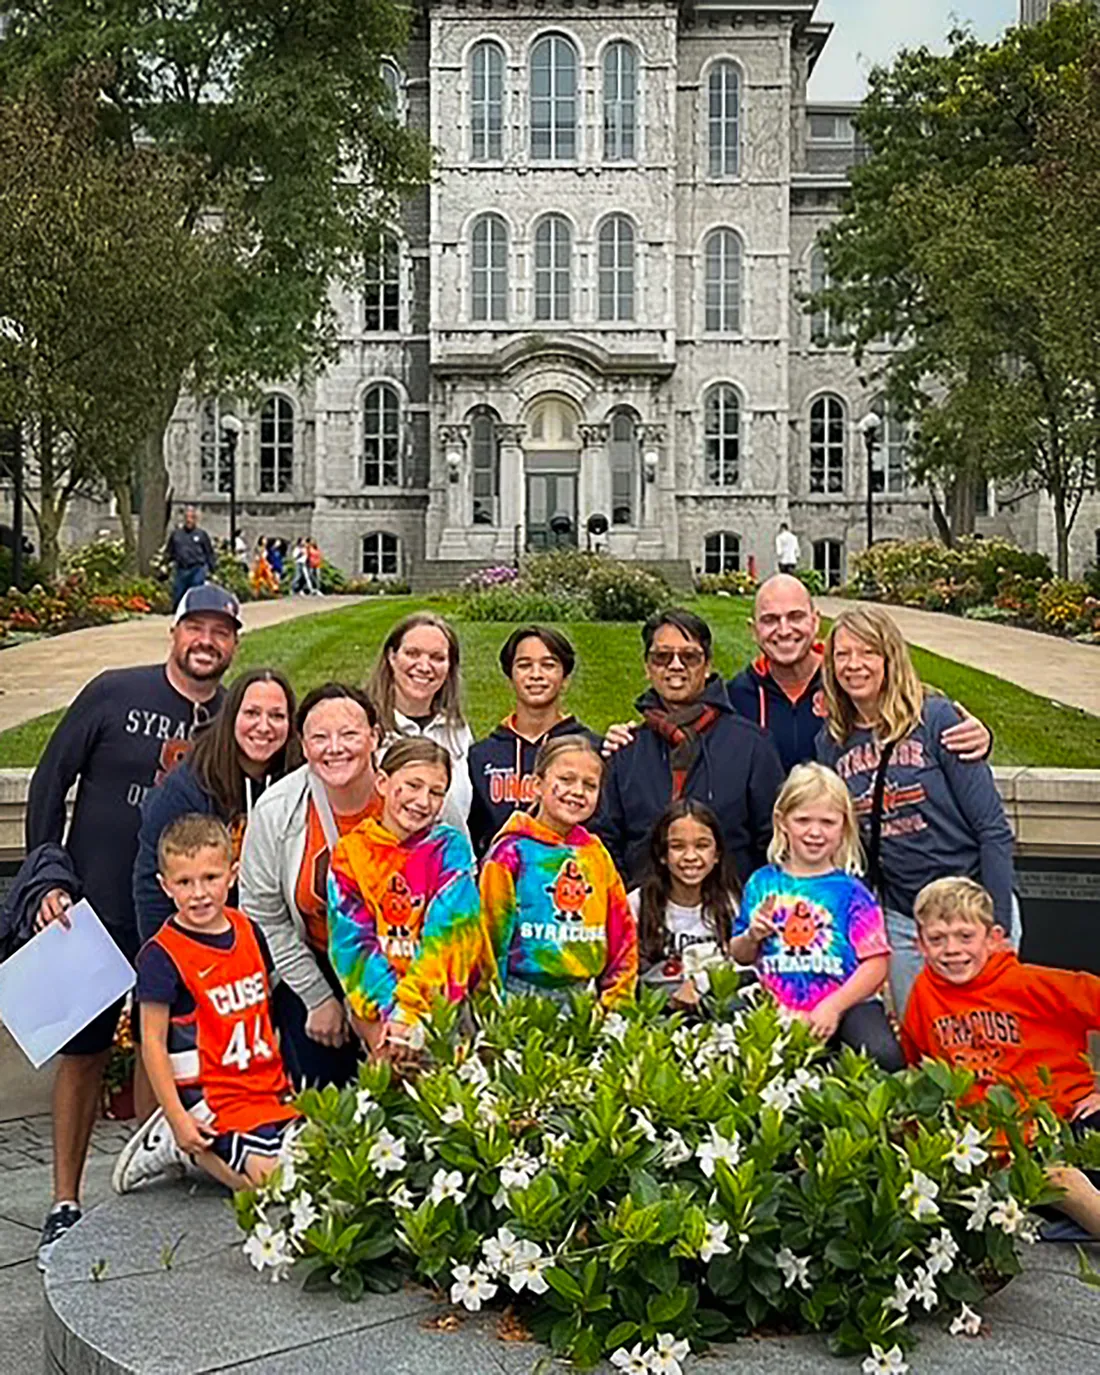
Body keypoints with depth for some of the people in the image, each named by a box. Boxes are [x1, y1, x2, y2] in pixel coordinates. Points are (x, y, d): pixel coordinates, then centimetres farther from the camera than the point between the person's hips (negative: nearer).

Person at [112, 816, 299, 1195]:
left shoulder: (247, 931, 6)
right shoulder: (161, 955, -14)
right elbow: (153, 1042, -13)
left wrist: (283, 1079, 15)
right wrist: (178, 1119, -16)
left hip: (267, 1086, 7)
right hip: (213, 1098, -7)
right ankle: (182, 1146, 4)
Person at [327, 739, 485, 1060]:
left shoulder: (450, 845, 1)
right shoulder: (350, 852, 5)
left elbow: (447, 929, -10)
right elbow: (351, 941, -3)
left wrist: (409, 1010, -20)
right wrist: (390, 1009, -18)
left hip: (440, 997, 0)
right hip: (377, 1001, 1)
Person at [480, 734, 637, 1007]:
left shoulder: (596, 854, 10)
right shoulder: (511, 852, -5)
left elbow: (622, 934, 14)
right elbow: (490, 934, -4)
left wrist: (616, 1005, 9)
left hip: (582, 1001, 4)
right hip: (520, 998, -4)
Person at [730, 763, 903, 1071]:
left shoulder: (849, 891, 0)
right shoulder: (762, 883, 9)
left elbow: (876, 962, -6)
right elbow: (740, 956, 17)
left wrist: (833, 1006, -16)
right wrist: (752, 938, -5)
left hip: (846, 1003, -3)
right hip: (780, 1010, 3)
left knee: (885, 1055, -30)